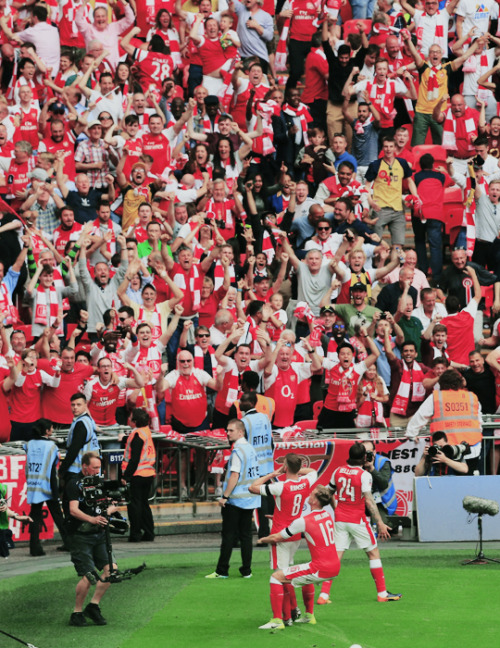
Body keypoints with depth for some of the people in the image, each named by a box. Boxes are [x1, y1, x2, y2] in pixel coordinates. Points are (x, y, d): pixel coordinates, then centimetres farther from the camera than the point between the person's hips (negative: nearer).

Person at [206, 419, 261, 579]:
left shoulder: (237, 450, -16)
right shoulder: (250, 448, 11)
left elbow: (234, 476, -21)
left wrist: (225, 496, -17)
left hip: (235, 500, -8)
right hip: (250, 499, 8)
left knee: (228, 536, -2)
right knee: (246, 535, 9)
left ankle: (222, 571, 1)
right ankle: (246, 571, 9)